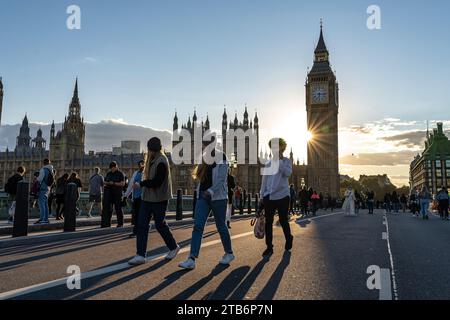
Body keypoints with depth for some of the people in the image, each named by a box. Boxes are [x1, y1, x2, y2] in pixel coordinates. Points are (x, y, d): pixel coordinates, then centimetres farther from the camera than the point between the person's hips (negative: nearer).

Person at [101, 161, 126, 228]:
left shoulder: (120, 174, -1)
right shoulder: (108, 174, 16)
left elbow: (123, 183, -8)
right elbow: (105, 182, 19)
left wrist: (114, 183, -16)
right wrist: (107, 183, -4)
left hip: (117, 193, -5)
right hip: (108, 193, 5)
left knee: (118, 208, -1)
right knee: (107, 208, 2)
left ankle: (120, 223, 7)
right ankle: (106, 223, 7)